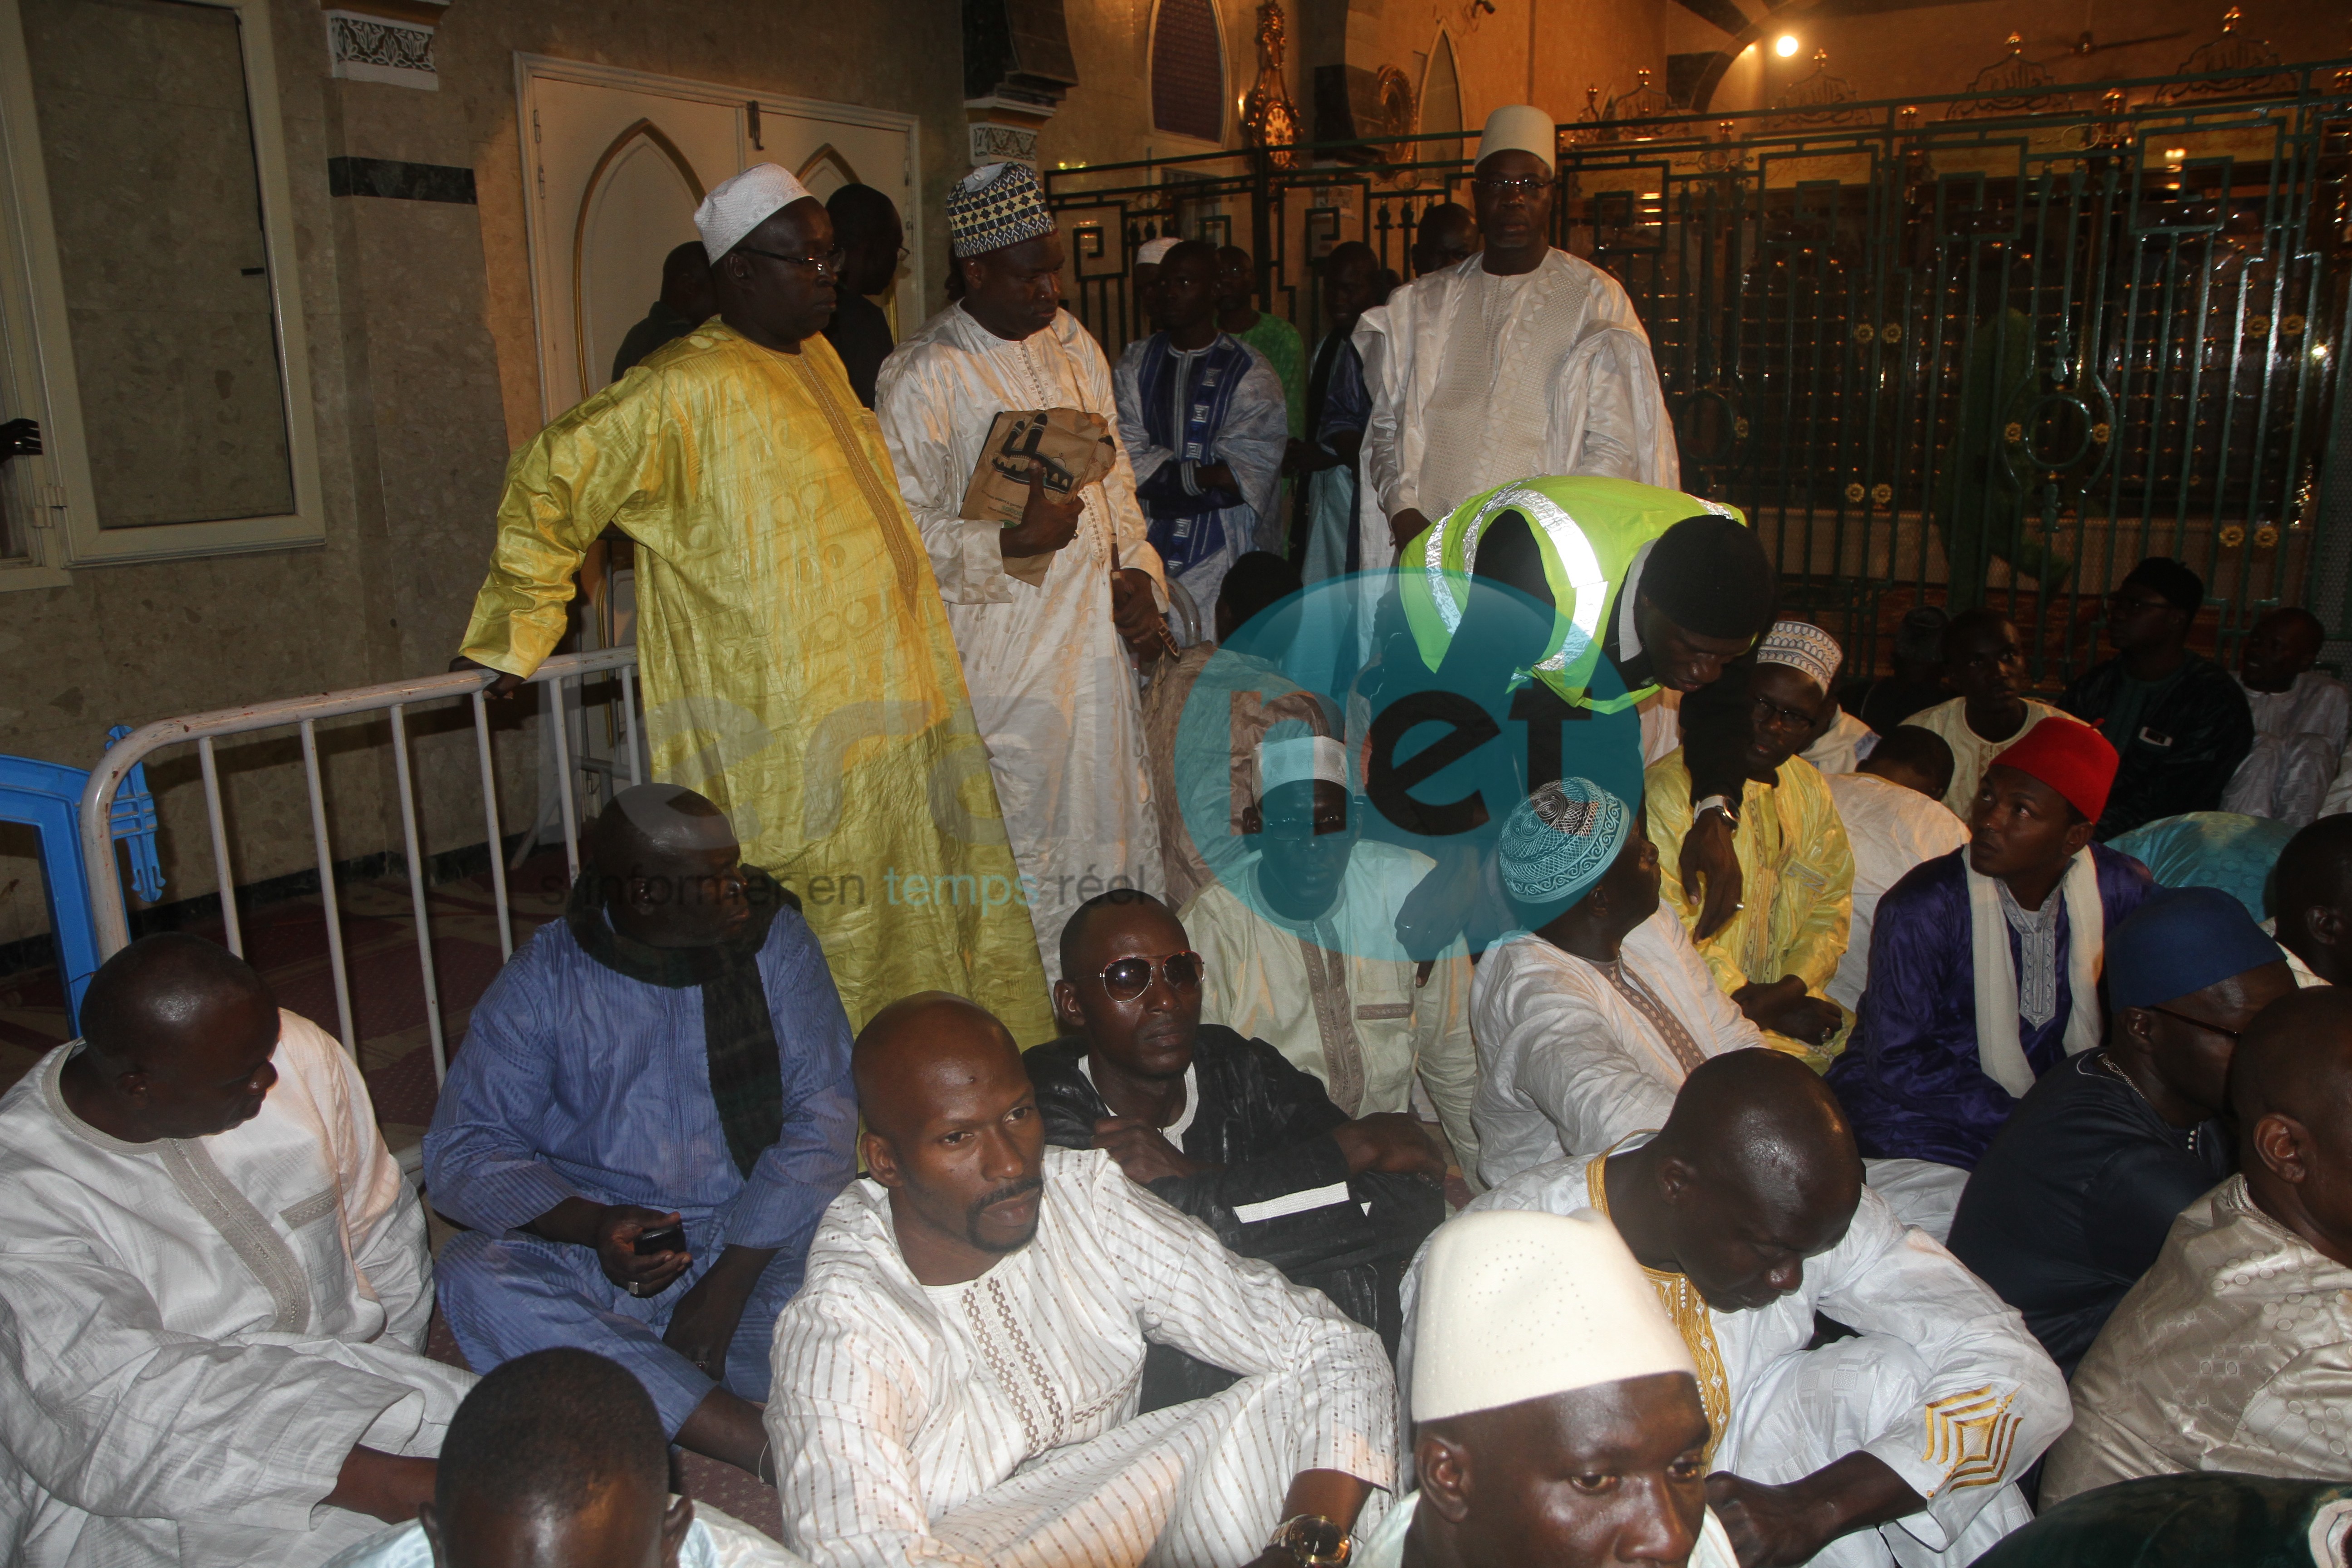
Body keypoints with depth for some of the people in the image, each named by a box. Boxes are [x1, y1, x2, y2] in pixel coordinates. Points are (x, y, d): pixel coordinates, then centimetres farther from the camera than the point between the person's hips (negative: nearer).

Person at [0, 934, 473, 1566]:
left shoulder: (296, 1053, -6)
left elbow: (383, 1233, 9)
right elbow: (142, 1426, -26)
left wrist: (388, 1379, 3)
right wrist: (387, 1485, -33)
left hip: (332, 1385, 5)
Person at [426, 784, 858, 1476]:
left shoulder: (774, 940, -2)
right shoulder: (542, 981, -2)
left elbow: (822, 1116, -8)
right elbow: (463, 1150, -5)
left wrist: (728, 1281, -16)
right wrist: (590, 1225, -23)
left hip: (761, 1238, -1)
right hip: (595, 1245, 2)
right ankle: (769, 1444, -36)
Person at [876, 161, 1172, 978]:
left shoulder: (1072, 342, 11)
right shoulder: (922, 375, -11)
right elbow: (902, 526, -12)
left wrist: (1136, 570, 6)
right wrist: (1012, 542, -24)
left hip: (1096, 630, 7)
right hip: (1005, 644, -7)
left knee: (1115, 821, 13)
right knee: (1024, 854, -2)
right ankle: (1032, 1024, 13)